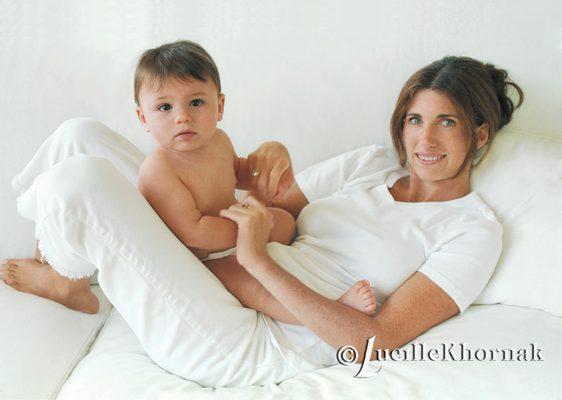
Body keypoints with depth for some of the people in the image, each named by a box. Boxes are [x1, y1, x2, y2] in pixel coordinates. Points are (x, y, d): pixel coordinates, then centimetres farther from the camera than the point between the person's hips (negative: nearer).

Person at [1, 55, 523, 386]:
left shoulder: (473, 230, -4)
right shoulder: (373, 164, 16)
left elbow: (378, 339, -15)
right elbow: (271, 204, 16)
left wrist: (259, 262, -19)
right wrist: (272, 159, -8)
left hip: (245, 349, -7)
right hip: (216, 271, 7)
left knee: (79, 179, -19)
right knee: (82, 134, 4)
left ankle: (64, 279, 15)